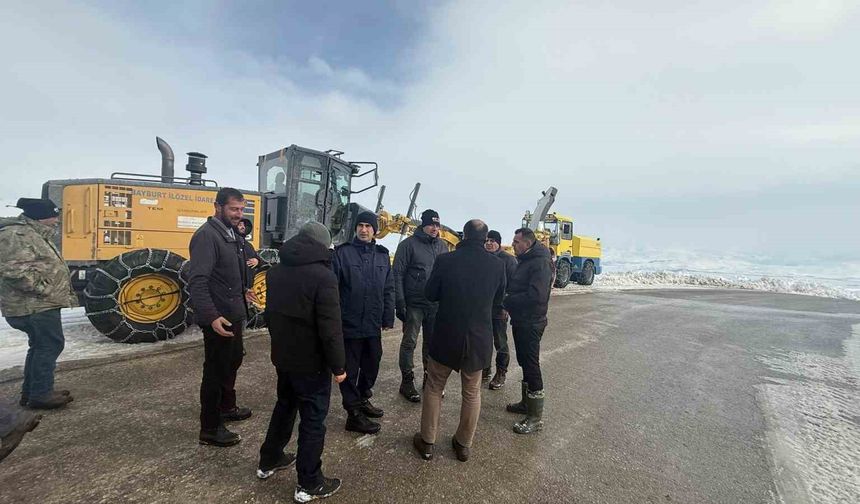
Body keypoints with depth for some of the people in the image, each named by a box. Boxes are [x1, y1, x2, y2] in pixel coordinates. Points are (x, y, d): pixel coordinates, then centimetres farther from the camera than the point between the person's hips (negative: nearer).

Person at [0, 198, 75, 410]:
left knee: (40, 346, 16)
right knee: (50, 345, -6)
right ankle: (40, 395, 2)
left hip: (39, 304, 11)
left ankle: (31, 392, 26)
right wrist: (46, 290, -21)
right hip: (34, 305, -11)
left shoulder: (33, 234, 18)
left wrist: (56, 292, 22)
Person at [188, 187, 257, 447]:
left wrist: (242, 291, 28)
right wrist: (211, 316, -33)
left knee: (233, 360, 23)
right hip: (219, 319, -9)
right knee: (216, 370, 4)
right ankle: (210, 429, 20)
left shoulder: (232, 234, 10)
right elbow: (197, 281, -26)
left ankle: (227, 407, 43)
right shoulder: (206, 235, -19)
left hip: (234, 314, 10)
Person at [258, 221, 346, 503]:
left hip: (283, 357, 8)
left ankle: (269, 461, 43)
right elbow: (330, 329, -24)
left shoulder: (275, 271, 3)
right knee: (313, 420, 7)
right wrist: (338, 366, -13)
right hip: (312, 363, -7)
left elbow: (271, 313, 13)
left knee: (284, 407, 26)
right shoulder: (322, 276, -23)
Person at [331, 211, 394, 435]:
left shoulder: (382, 255, 6)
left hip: (373, 324, 5)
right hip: (349, 323, -5)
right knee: (350, 369, 7)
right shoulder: (343, 252, -7)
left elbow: (388, 289, 9)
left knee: (372, 364, 18)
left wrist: (387, 318, 7)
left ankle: (363, 399, 41)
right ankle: (354, 414, 22)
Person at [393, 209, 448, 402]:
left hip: (436, 305, 5)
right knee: (409, 343, 3)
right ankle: (407, 381, 17)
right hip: (414, 304, -5)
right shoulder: (409, 244, -6)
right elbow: (398, 274, -9)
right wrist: (400, 303, -13)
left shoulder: (442, 246, 10)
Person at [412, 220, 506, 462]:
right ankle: (464, 444, 34)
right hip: (479, 339, 2)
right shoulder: (497, 265, -9)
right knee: (472, 393, 20)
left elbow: (431, 294, -1)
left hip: (446, 337, -1)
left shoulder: (445, 260, -14)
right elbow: (498, 301, 5)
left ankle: (427, 442, 29)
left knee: (434, 388, 18)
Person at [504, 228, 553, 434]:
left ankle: (536, 418, 12)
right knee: (524, 363, 20)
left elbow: (536, 296, -28)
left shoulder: (541, 263, -18)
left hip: (531, 324, -10)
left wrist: (506, 301, -20)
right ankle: (527, 403, 37)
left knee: (531, 366, -1)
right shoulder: (525, 261, 12)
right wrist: (508, 303, 1)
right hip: (520, 321, 10)